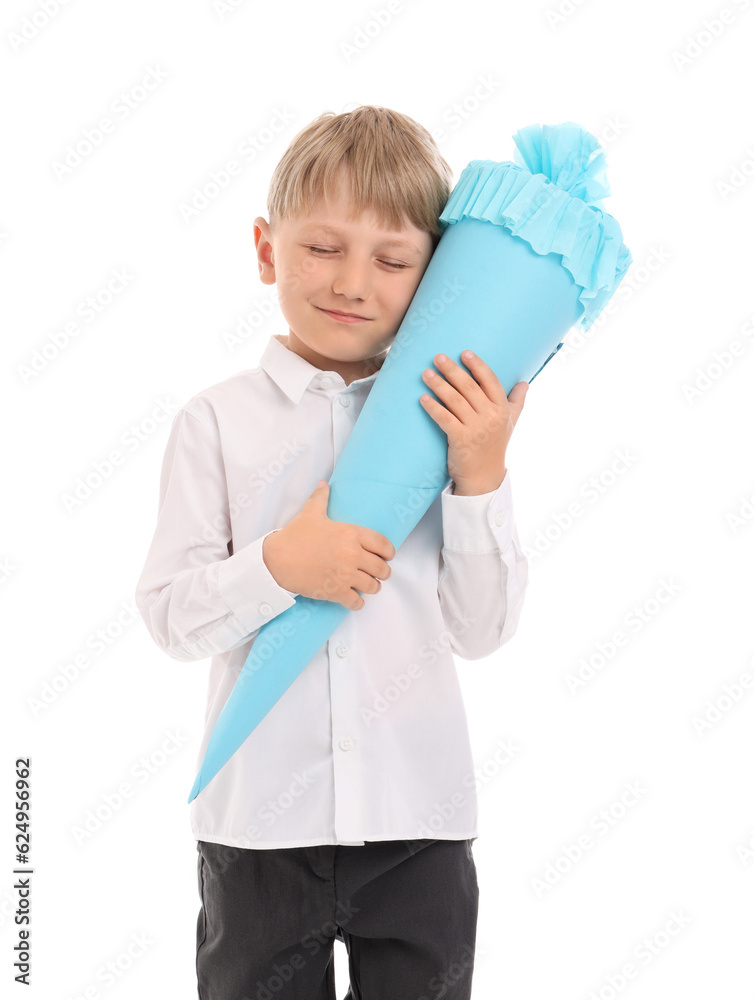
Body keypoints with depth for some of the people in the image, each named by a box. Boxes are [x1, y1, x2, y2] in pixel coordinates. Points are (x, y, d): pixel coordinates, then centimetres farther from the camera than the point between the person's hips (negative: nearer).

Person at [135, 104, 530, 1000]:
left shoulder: (450, 420, -2)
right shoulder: (218, 421, -6)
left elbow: (481, 631, -2)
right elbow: (169, 615, -6)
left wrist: (481, 476, -14)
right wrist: (278, 565, -22)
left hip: (419, 820, 1)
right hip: (260, 823, -1)